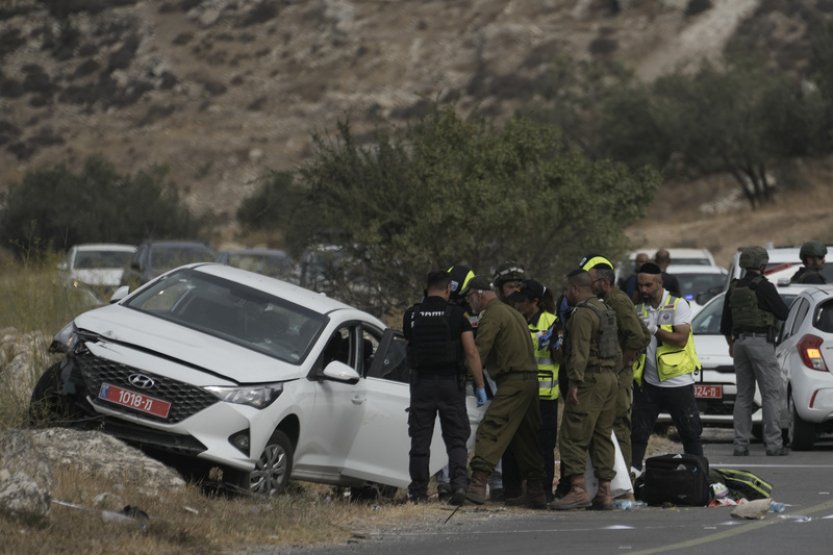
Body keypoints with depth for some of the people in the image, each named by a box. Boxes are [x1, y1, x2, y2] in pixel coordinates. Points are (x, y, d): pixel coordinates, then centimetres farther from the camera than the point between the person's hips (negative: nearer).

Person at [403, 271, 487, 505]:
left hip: (422, 380, 1)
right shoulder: (456, 314, -4)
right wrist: (480, 386, -3)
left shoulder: (411, 315, 2)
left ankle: (418, 491, 10)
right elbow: (471, 353, -7)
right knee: (456, 439, 4)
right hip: (450, 381, -1)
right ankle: (459, 483, -15)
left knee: (420, 440, 8)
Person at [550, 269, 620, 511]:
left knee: (573, 437, -9)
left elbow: (580, 351, -20)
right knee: (602, 437, 11)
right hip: (609, 377, 10)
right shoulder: (605, 310, 19)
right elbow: (616, 349, 21)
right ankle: (605, 491, 9)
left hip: (590, 379, -10)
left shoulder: (582, 313, -11)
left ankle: (578, 489, -16)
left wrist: (575, 382, -22)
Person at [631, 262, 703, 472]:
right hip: (648, 382, 4)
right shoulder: (639, 310, 9)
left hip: (677, 382, -4)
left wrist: (654, 330, -19)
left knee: (691, 432, 5)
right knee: (638, 433, -2)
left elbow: (681, 338, -15)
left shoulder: (678, 306, -5)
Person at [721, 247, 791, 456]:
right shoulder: (764, 287, -11)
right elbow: (784, 313, -6)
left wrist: (731, 344, 31)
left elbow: (725, 323, 17)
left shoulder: (734, 289, 10)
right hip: (761, 341, -7)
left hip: (740, 342, 7)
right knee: (772, 393, -3)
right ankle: (773, 443, -7)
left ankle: (740, 444, 6)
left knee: (743, 395, 10)